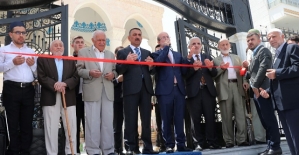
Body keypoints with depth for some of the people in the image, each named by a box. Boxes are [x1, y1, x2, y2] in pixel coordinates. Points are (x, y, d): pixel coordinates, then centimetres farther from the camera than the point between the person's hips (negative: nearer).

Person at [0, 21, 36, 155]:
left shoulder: (31, 51, 18)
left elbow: (37, 73, 16)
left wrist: (33, 65, -3)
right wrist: (12, 62, -15)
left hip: (28, 90, 4)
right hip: (11, 89, -3)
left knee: (27, 123, 8)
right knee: (13, 123, 4)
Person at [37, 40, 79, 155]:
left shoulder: (71, 61, 16)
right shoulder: (42, 60, 10)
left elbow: (76, 78, 4)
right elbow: (41, 77, -3)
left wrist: (64, 83, -14)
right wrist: (54, 84, -17)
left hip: (69, 98, 2)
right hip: (50, 98, -2)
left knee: (71, 127, 2)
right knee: (51, 128, 2)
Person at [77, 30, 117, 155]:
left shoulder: (111, 54, 19)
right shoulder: (83, 52, 7)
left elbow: (115, 70, 17)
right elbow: (79, 70, 1)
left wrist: (113, 74, -4)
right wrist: (90, 73, -16)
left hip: (108, 92, 4)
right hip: (92, 91, -3)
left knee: (108, 122, 6)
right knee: (92, 122, 0)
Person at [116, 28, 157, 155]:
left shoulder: (147, 53, 20)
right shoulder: (123, 52, 7)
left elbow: (151, 71, 17)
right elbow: (119, 71, -2)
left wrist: (151, 66, -4)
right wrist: (127, 61, -19)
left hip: (146, 88, 4)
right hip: (131, 88, -4)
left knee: (146, 119, 6)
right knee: (130, 120, -1)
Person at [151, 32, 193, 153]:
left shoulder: (178, 54, 22)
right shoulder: (156, 54, 8)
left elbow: (183, 70, 17)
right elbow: (158, 62, -15)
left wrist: (187, 58, 3)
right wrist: (166, 47, -7)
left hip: (179, 89, 4)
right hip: (165, 90, -4)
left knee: (179, 118, 3)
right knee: (166, 119, 0)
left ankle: (181, 144, 9)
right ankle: (169, 145, 7)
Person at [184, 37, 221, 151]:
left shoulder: (207, 57, 16)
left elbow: (214, 73, 8)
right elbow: (185, 75, -7)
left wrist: (211, 67, -12)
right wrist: (193, 68, -22)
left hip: (208, 91, 3)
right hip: (194, 92, -2)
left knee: (210, 117, 2)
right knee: (196, 119, 1)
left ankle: (212, 142, 9)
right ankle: (199, 143, 9)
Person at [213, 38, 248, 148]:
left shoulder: (236, 58, 23)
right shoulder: (215, 60, 12)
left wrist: (244, 81, -2)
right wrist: (221, 68, -11)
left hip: (237, 86, 3)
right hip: (224, 89, -2)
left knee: (240, 114, -3)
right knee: (226, 116, -2)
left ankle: (241, 139, 1)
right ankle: (229, 141, 3)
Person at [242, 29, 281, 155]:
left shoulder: (264, 51, -3)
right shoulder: (255, 54, 23)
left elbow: (263, 68, -17)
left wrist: (255, 86, -17)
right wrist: (248, 67, 4)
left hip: (261, 90, -9)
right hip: (256, 91, 9)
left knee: (269, 119, -6)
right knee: (265, 121, 10)